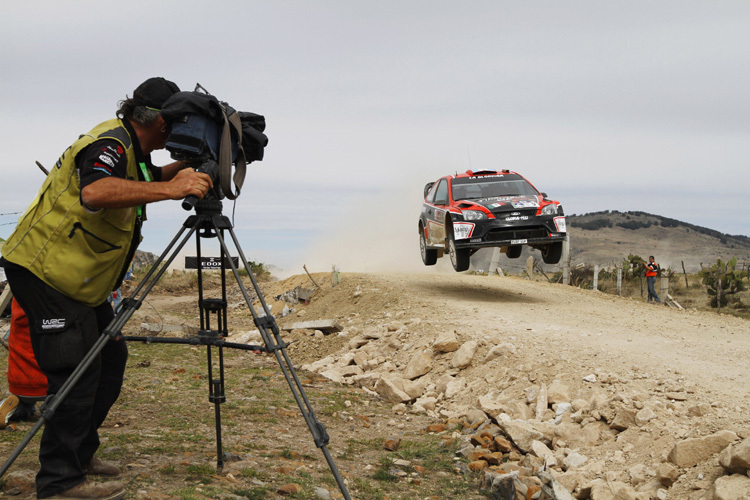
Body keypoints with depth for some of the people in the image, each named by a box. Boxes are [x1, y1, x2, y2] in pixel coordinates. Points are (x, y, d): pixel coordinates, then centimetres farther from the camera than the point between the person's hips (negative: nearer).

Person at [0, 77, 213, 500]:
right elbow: (95, 192, -42)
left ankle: (82, 454, 24)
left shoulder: (133, 149, 10)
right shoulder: (109, 144, -21)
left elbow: (150, 178, 31)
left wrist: (186, 167, 11)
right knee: (78, 370, -12)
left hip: (83, 281, 10)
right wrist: (170, 189, -44)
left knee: (110, 360, 11)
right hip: (47, 272, -10)